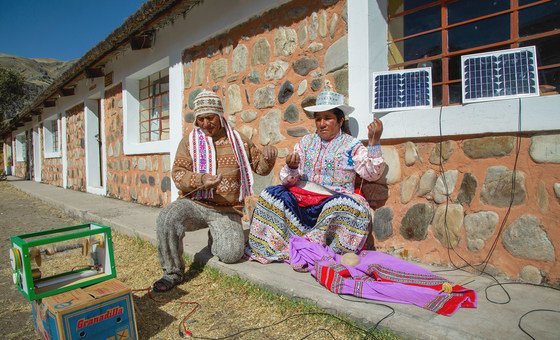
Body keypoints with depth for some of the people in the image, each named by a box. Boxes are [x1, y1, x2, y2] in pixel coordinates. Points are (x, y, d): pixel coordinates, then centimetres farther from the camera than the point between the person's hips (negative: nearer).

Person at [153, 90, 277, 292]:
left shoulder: (238, 140, 10)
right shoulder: (189, 141, 7)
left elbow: (260, 167, 14)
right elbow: (177, 173, -2)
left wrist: (268, 157, -10)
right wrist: (200, 180, -22)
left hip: (226, 210, 0)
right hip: (193, 203, 0)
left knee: (232, 254, -20)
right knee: (167, 219, -30)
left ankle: (217, 236, 17)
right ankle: (173, 272, -7)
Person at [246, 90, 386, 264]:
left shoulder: (351, 145, 4)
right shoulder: (306, 142, 12)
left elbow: (371, 174, -9)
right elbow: (288, 180, 9)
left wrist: (374, 142, -19)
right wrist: (291, 168, -15)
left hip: (333, 201, -3)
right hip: (301, 198, 3)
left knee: (355, 206, -33)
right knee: (272, 194, -18)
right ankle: (265, 248, -9)